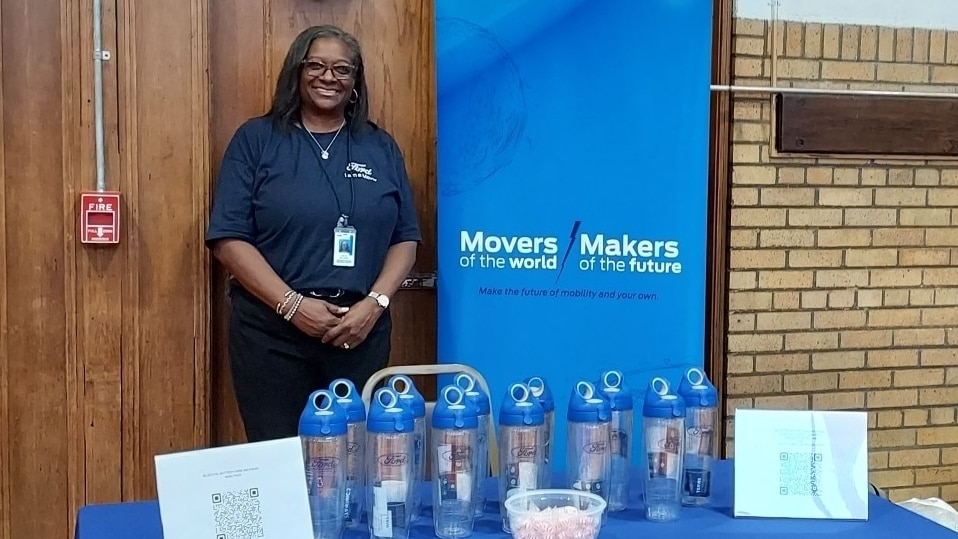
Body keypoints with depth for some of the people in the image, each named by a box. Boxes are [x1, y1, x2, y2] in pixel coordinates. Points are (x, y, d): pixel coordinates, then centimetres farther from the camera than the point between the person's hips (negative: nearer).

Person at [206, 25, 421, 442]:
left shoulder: (381, 148, 11)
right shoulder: (256, 140, 2)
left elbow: (405, 237, 9)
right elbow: (228, 239, -4)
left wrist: (374, 303, -8)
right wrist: (292, 304, -14)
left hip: (360, 330, 3)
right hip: (272, 332, -2)